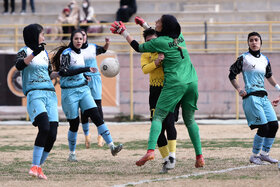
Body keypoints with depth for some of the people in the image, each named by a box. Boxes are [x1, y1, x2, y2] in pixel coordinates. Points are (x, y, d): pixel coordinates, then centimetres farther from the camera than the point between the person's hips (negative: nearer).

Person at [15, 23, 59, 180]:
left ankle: (39, 167, 7)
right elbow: (19, 65, -20)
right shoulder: (25, 51, 2)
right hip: (35, 94, -7)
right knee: (44, 128, -25)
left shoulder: (45, 53, 22)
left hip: (50, 94, 7)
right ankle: (35, 166, -23)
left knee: (52, 134, -4)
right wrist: (34, 53, -30)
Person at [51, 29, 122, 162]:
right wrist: (85, 69, -26)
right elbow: (64, 71, -22)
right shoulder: (66, 53, -9)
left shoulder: (80, 53, 13)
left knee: (96, 117, -9)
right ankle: (72, 154, 17)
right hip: (69, 91, -6)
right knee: (74, 124, -1)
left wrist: (84, 76, 13)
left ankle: (112, 147, -16)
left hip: (83, 90, 6)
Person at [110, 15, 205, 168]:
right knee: (190, 120, 15)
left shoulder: (160, 42, -8)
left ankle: (151, 150, -23)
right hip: (192, 82, 6)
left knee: (158, 117, -5)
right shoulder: (180, 37, 12)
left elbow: (138, 47, 5)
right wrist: (144, 24, 40)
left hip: (175, 83, -6)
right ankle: (199, 157, 9)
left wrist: (123, 33, 16)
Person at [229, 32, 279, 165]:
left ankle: (265, 154, 13)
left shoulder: (265, 60, 15)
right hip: (251, 96, -6)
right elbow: (231, 75, 4)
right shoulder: (244, 58, -2)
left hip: (263, 96, 6)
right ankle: (254, 156, -1)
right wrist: (239, 90, -6)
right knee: (263, 126, -15)